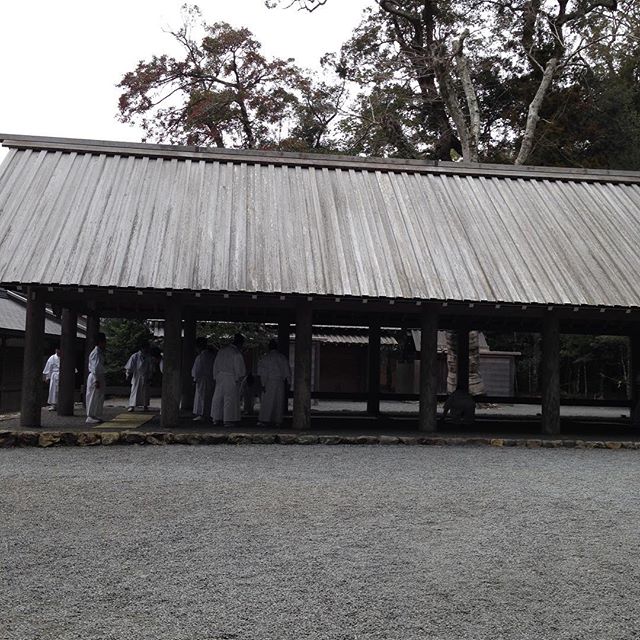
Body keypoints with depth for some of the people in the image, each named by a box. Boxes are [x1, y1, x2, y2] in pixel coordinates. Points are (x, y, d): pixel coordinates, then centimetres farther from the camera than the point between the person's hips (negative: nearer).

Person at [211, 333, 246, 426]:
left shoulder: (221, 351, 7)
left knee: (218, 398, 14)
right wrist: (238, 378, 1)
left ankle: (217, 419, 19)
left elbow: (216, 365, 12)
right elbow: (239, 368, -12)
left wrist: (216, 376, 17)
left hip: (220, 377, 6)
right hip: (231, 378, -6)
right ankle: (228, 420, 0)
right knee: (230, 399, 0)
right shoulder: (236, 353, -14)